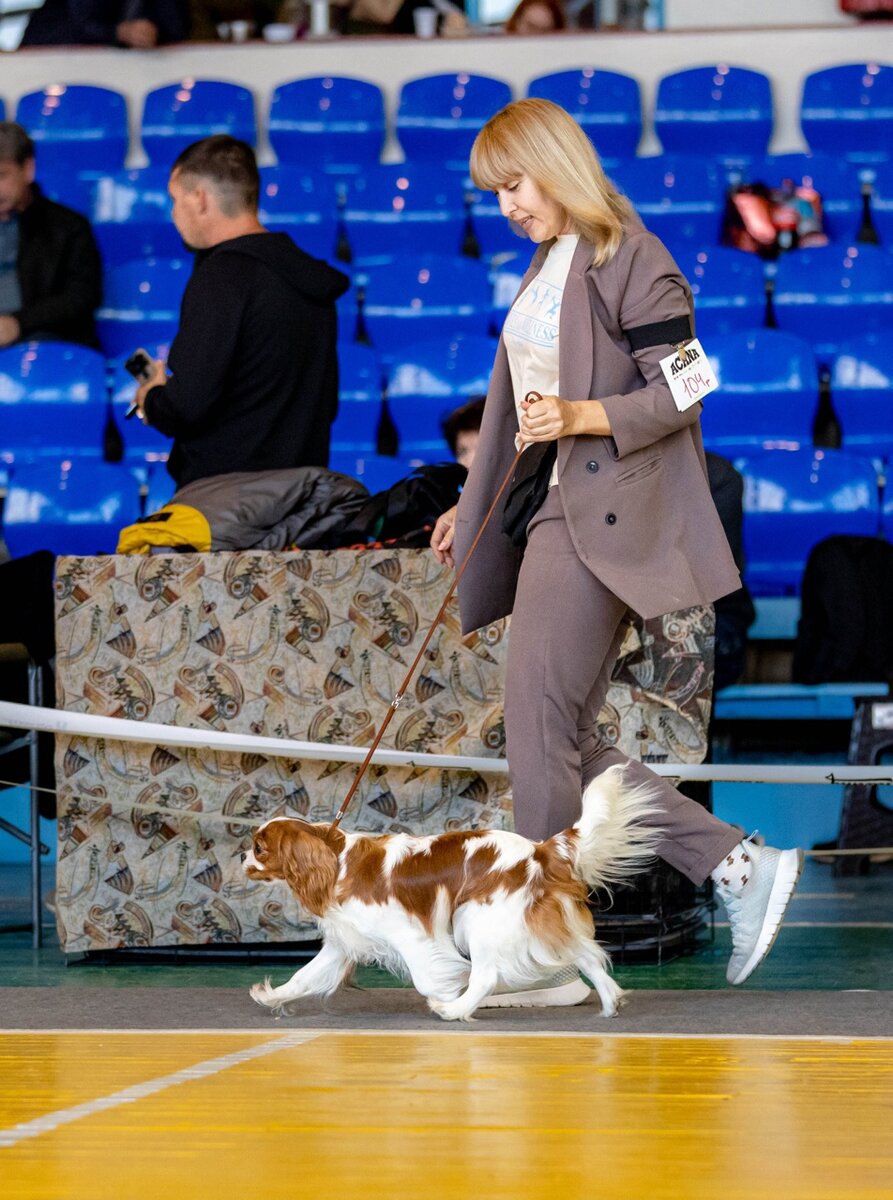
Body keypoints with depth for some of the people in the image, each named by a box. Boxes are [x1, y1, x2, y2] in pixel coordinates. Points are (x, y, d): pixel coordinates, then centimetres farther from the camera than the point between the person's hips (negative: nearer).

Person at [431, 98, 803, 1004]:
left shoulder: (629, 260, -8)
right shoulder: (546, 265, 19)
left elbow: (680, 392, -12)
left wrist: (580, 416, -24)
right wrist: (473, 507, 25)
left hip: (602, 520, -9)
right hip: (555, 513, 9)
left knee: (537, 722, -10)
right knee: (568, 742, 6)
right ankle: (741, 868, 9)